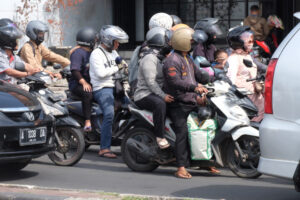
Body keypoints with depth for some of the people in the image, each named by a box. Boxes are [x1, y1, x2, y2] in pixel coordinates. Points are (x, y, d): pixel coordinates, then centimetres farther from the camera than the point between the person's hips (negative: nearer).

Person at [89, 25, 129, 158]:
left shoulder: (113, 53, 22)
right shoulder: (96, 54, -6)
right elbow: (100, 73, -18)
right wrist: (116, 68, -8)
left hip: (115, 87, 9)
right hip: (102, 88, -9)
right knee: (109, 114, -26)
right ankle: (104, 148, -26)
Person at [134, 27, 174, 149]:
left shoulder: (161, 59, 20)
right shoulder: (150, 58, -12)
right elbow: (150, 82, -21)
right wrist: (163, 96, -28)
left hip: (157, 94, 10)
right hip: (144, 95, -10)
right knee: (160, 104, -38)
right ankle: (160, 137, -34)